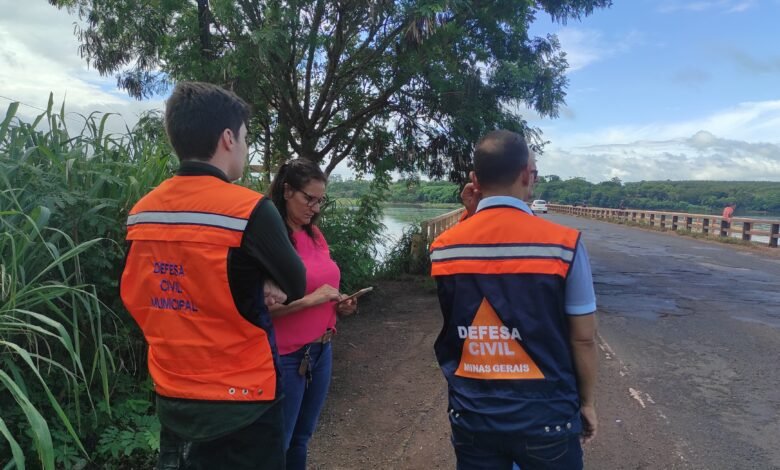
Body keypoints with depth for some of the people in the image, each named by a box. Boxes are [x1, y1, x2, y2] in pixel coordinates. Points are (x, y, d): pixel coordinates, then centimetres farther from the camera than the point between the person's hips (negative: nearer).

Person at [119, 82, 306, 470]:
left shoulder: (140, 213, -2)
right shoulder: (250, 210, -20)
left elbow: (134, 299, 9)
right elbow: (294, 287, -9)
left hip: (170, 396, 6)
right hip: (239, 400, -5)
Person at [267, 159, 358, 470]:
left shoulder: (315, 234, 7)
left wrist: (338, 305, 2)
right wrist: (310, 299, -23)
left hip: (321, 351, 7)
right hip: (285, 356, -7)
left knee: (301, 438, 19)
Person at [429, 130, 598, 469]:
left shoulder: (442, 248, -8)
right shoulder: (563, 244, -15)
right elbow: (583, 339, -8)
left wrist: (470, 216, 3)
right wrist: (586, 402, 7)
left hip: (471, 413, 2)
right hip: (544, 414, -2)